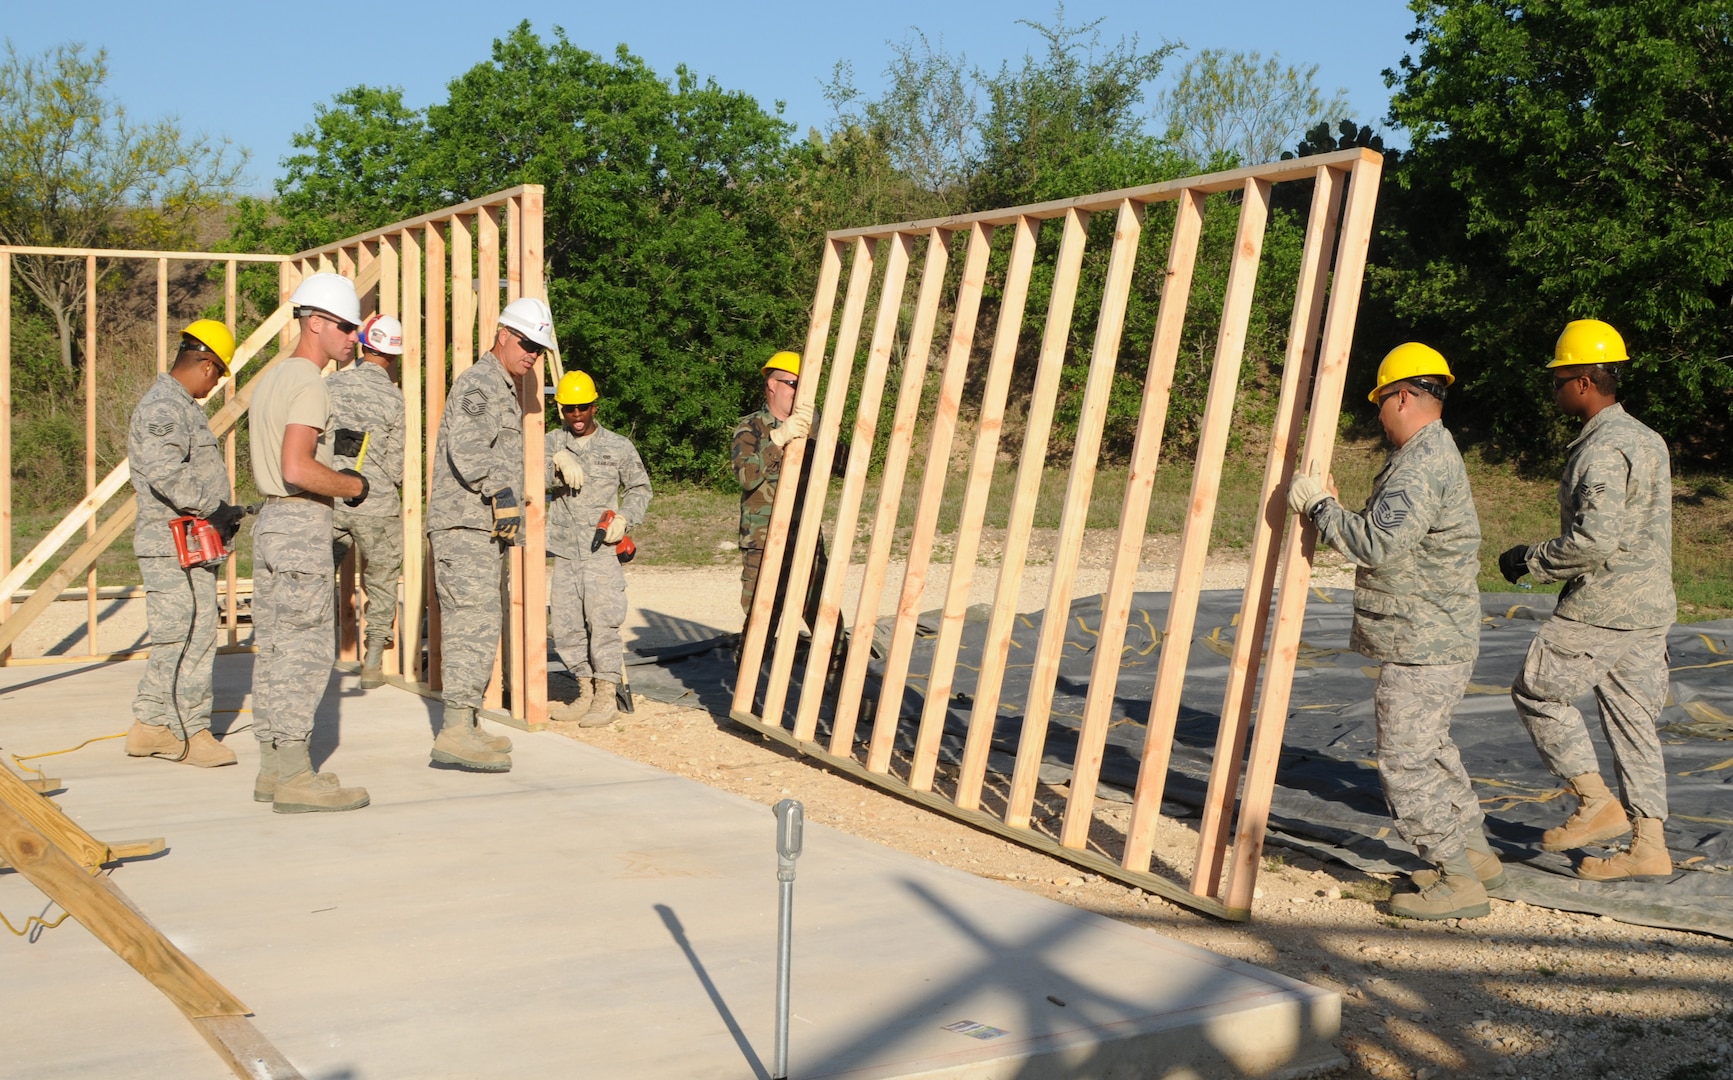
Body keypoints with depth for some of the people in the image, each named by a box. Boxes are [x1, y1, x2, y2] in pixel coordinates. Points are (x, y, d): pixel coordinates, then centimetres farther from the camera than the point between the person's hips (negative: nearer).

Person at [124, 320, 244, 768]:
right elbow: (167, 475, -28)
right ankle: (191, 731, 2)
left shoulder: (181, 405, 19)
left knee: (175, 641, 15)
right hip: (176, 548, -11)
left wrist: (223, 514, 12)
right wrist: (216, 511, -21)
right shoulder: (162, 407, -15)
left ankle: (152, 725, 22)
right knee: (189, 638, -5)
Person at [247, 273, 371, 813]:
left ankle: (273, 768, 17)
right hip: (302, 524, -10)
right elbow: (297, 468, -25)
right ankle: (295, 777, -6)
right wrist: (352, 485, -10)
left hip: (271, 518, 10)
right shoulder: (308, 385, -14)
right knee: (306, 648, -8)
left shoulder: (271, 378, 16)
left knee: (275, 646, 11)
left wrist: (335, 482, 17)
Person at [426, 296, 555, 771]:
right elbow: (466, 449, -24)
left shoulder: (503, 390, 25)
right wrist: (501, 491, -31)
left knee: (473, 627, 12)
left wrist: (510, 502, 30)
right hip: (465, 526, -11)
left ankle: (461, 725, 17)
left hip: (487, 528, 11)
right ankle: (456, 731, -18)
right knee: (475, 625, -16)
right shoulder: (477, 383, -9)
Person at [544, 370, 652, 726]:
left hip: (602, 550, -3)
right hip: (564, 551, 3)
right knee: (565, 626, 6)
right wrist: (557, 461, -21)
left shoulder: (619, 446, 5)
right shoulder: (552, 442, 9)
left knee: (603, 622, -8)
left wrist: (625, 518, -6)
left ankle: (606, 696, 1)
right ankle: (585, 692, 18)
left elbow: (640, 489, 11)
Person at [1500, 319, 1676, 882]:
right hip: (1649, 606, 9)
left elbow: (1595, 537, -25)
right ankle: (1649, 844, 12)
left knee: (1537, 690, 6)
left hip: (1602, 608, -9)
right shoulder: (1646, 438, 14)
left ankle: (1597, 801, 4)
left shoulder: (1602, 449, -18)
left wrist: (1532, 560, -12)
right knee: (1632, 716, 11)